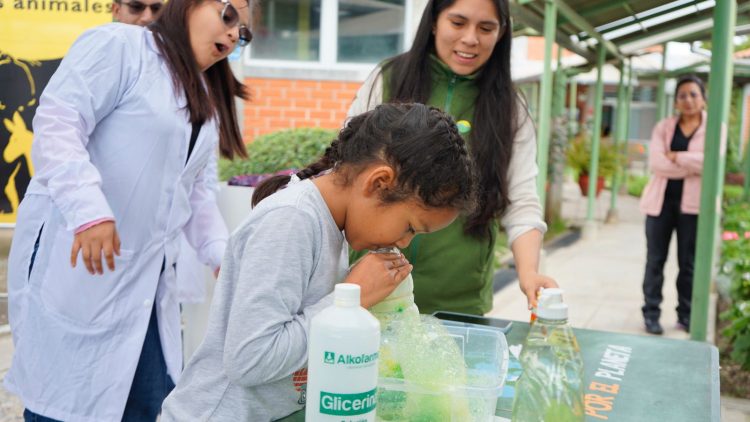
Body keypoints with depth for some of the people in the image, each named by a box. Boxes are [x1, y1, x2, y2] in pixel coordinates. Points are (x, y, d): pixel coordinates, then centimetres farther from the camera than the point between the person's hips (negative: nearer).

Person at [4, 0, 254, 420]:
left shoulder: (208, 100, 20)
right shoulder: (119, 45, -5)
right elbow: (57, 123, -17)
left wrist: (221, 253, 5)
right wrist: (89, 209, -29)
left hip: (148, 272, 8)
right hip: (77, 255, -8)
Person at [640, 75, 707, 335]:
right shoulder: (663, 127, 7)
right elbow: (655, 163, -9)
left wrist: (675, 156, -11)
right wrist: (692, 165, -13)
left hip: (693, 203, -1)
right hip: (662, 200, 1)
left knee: (689, 263, 6)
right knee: (655, 260, 4)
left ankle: (686, 315, 18)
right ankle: (651, 313, 12)